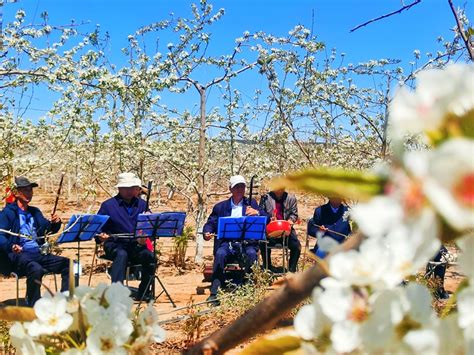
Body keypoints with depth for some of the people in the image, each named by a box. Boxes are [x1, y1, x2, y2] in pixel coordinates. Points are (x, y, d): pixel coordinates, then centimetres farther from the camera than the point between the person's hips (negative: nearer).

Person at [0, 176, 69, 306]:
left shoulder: (35, 212, 23)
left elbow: (49, 229, 20)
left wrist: (55, 223, -5)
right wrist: (11, 246, -32)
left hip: (39, 253, 6)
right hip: (19, 255, -6)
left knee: (68, 264, -13)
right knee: (36, 269, -37)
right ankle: (33, 308, -25)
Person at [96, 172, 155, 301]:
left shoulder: (142, 204, 14)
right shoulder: (108, 205, 6)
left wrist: (144, 238, -10)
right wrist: (101, 236, -17)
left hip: (136, 245, 3)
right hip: (114, 244, -2)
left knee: (150, 256, -26)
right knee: (122, 255, -36)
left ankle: (143, 293, -11)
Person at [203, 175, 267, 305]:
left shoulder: (251, 203, 17)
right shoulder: (220, 206, 18)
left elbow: (266, 218, 7)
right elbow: (210, 223, 13)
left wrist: (257, 212, -15)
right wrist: (207, 232, -10)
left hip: (247, 242, 0)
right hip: (227, 242, 0)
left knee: (251, 253, -33)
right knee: (220, 254, -31)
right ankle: (214, 293, -29)